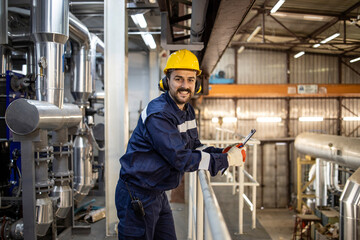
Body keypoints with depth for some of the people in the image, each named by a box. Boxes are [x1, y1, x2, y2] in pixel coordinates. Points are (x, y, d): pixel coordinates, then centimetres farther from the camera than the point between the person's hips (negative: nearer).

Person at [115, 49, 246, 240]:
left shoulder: (187, 110, 8)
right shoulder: (158, 114, -23)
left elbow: (194, 147, 12)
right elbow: (181, 159, -26)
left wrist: (222, 152, -6)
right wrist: (226, 160, -20)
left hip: (158, 194, 9)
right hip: (137, 196, -9)